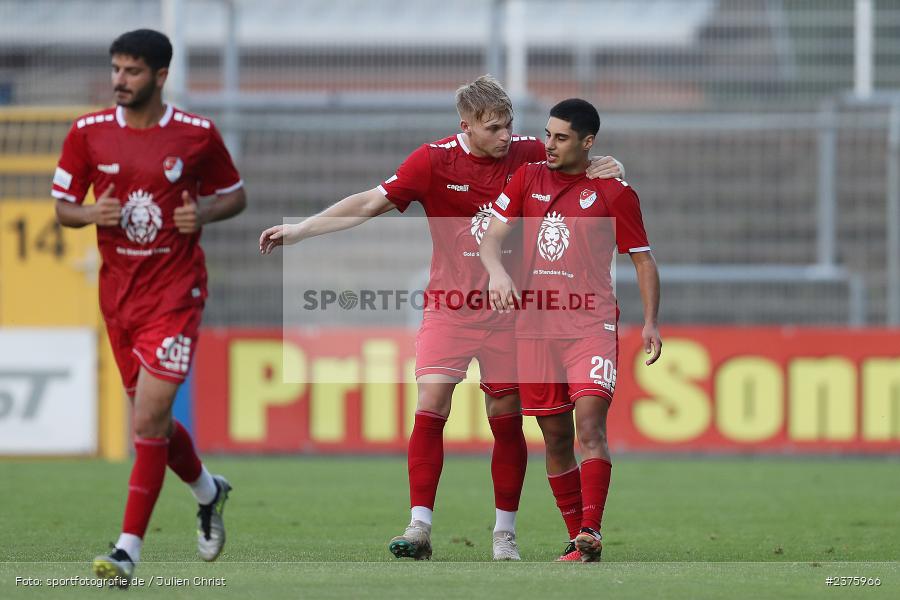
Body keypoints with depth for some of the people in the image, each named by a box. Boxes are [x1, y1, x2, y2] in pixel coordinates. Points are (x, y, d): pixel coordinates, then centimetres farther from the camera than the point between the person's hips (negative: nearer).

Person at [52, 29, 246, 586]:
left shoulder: (197, 134, -4)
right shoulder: (88, 132, 0)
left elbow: (235, 195, 9)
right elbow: (62, 205, 7)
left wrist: (204, 214, -12)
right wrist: (91, 214, -15)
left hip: (176, 290, -4)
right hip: (118, 290, 4)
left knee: (149, 418, -14)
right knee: (152, 419, 13)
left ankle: (130, 549, -13)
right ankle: (208, 491, 43)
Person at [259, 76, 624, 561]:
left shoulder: (527, 154, -4)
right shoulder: (435, 160, -9)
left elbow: (577, 169, 12)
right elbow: (371, 203, -7)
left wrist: (605, 169, -12)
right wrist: (299, 229, -11)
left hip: (507, 309, 1)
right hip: (449, 308, -1)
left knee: (507, 419, 4)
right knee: (431, 406, -13)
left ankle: (504, 534, 14)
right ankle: (419, 528, -11)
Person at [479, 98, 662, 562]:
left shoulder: (615, 192, 3)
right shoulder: (527, 179, 11)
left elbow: (642, 259, 8)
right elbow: (491, 236, 5)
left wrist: (650, 323, -2)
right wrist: (497, 272, -16)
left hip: (591, 325, -4)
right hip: (535, 327, 4)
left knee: (590, 424, -19)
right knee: (555, 438, 5)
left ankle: (591, 533, -26)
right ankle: (576, 538, 12)